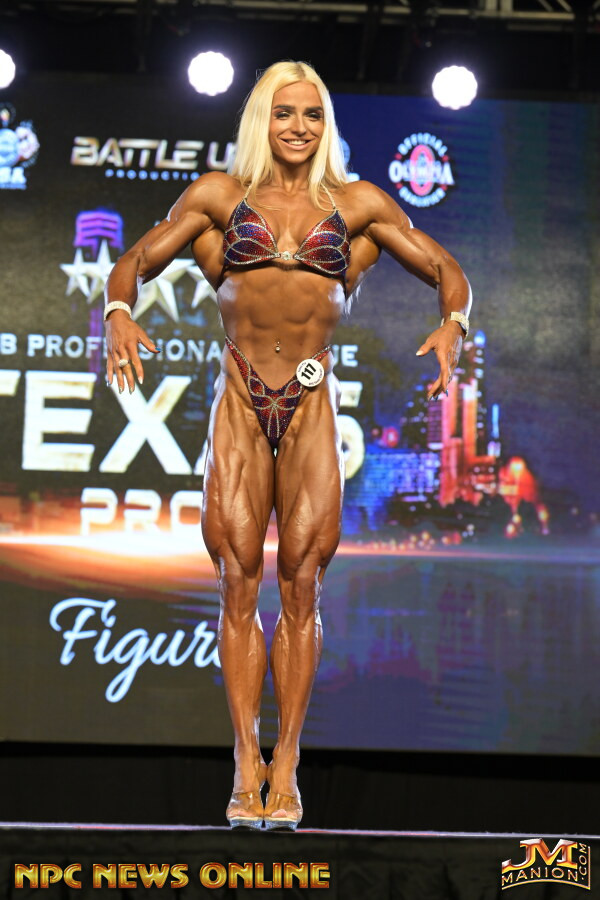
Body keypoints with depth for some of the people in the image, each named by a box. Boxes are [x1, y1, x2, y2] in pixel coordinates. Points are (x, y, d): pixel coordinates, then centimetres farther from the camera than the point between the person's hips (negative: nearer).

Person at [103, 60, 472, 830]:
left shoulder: (357, 205, 10)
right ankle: (246, 762, 2)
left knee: (301, 587, -2)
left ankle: (286, 764, 3)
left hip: (313, 405, 0)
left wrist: (451, 325, -11)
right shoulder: (219, 196, 9)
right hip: (239, 403, 0)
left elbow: (447, 272, 11)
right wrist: (119, 316, -13)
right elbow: (133, 265, 9)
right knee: (240, 585, -3)